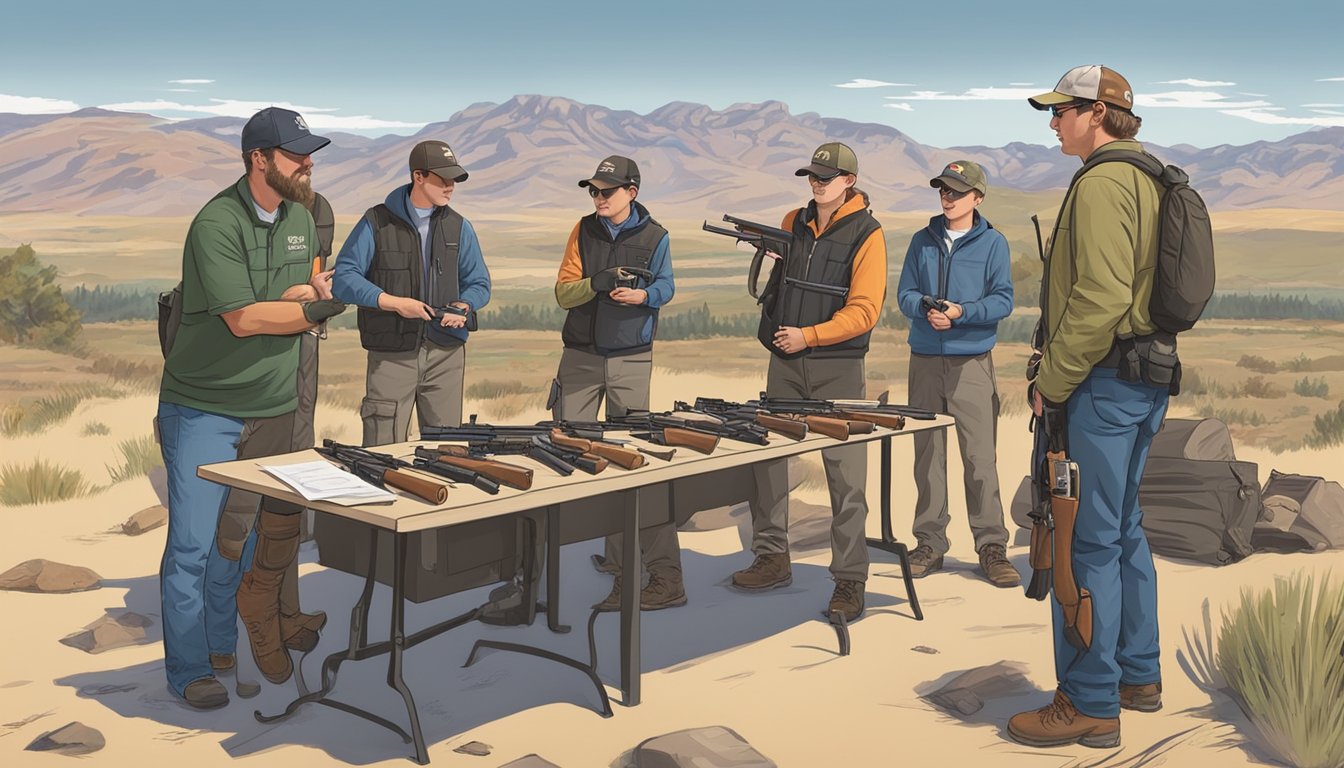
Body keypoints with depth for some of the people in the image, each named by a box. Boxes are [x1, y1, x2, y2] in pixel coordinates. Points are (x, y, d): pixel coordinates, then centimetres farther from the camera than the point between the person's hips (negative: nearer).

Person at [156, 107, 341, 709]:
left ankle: (226, 655, 22)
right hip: (202, 411, -6)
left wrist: (285, 301, -12)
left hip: (273, 410, 6)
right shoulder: (217, 224, -16)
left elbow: (308, 296, 10)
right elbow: (243, 318, -20)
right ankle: (189, 671, 7)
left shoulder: (301, 219, 9)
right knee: (193, 544, -3)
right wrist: (309, 309, -8)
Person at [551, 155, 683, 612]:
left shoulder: (654, 236, -2)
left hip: (631, 359, -3)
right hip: (581, 356, 3)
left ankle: (664, 571, -2)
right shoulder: (584, 230, 3)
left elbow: (665, 287, 7)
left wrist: (642, 295, -16)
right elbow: (563, 292, -1)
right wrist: (596, 284, -21)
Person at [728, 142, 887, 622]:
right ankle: (772, 559, 22)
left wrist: (808, 335, -16)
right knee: (767, 457, 9)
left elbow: (864, 311, -10)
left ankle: (849, 582, 1)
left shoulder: (865, 234, -5)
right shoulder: (792, 223, 11)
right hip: (785, 364, 6)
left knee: (845, 474, -5)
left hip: (836, 369, -6)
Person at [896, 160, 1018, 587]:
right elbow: (904, 294, 6)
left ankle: (991, 546, 1)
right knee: (928, 456, 7)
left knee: (980, 457, -6)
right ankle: (930, 543, 15)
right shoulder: (923, 241, 11)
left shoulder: (993, 243, 2)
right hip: (925, 360, 3)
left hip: (972, 362, -3)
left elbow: (1003, 301, -4)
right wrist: (926, 308, -15)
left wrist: (962, 312, -19)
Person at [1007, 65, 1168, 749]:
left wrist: (1052, 382, -16)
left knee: (1088, 541, -4)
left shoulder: (1102, 183, -15)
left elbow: (1099, 299, -24)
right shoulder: (1148, 179, 16)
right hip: (1146, 381, 10)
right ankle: (1138, 675, 29)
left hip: (1103, 384, -10)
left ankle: (1090, 703, 3)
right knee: (1122, 529, 18)